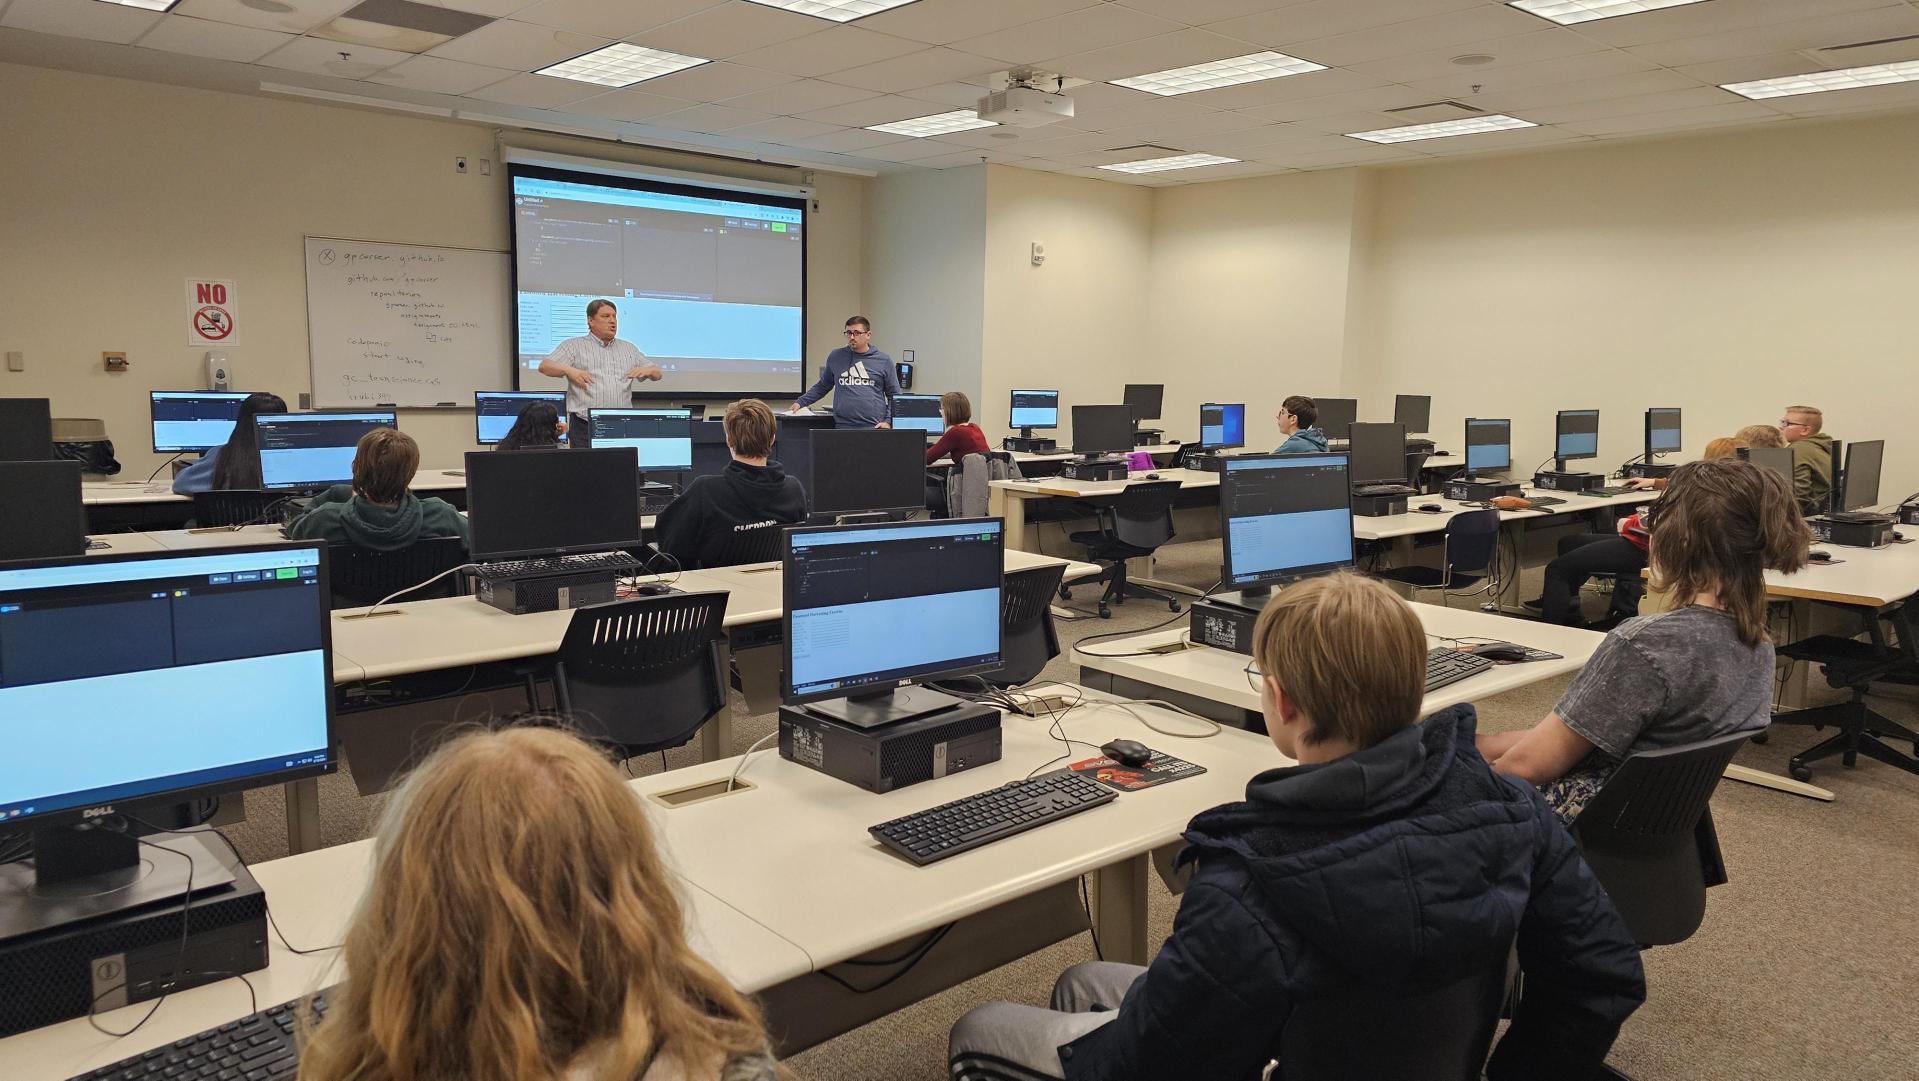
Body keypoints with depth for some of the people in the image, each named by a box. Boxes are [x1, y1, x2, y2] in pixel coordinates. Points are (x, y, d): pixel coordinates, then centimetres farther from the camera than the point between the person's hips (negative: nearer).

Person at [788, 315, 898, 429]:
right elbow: (822, 386, 20)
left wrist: (888, 422, -3)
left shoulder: (884, 361, 6)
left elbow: (894, 395, 8)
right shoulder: (835, 357, 10)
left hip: (875, 428, -1)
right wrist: (800, 403, 13)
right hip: (843, 427, 1)